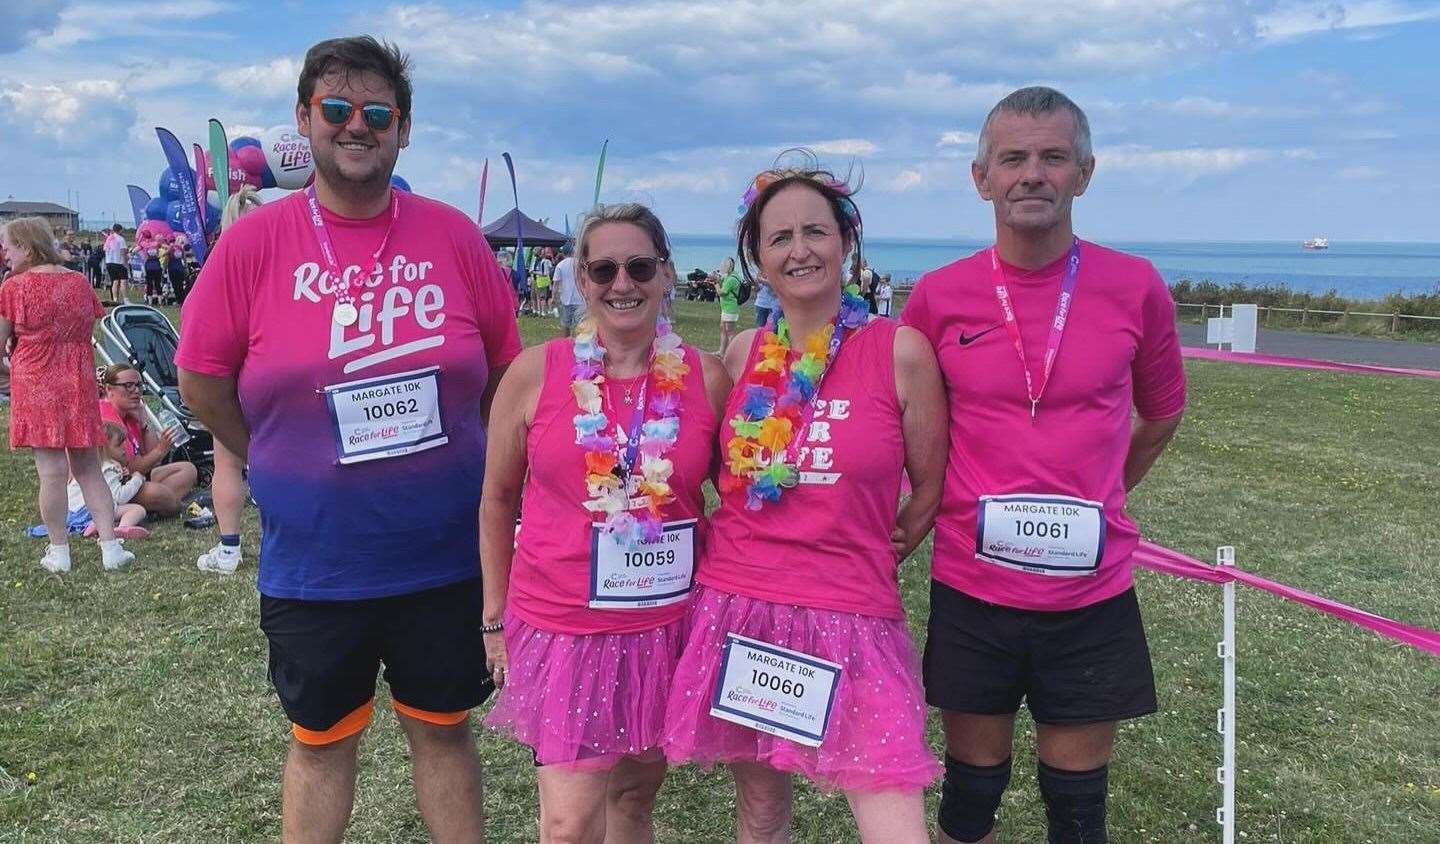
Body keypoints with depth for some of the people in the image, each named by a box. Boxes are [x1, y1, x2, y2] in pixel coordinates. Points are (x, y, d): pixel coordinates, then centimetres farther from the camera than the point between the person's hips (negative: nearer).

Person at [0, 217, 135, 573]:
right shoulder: (80, 283, 5)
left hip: (35, 386, -4)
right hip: (79, 382, 4)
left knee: (52, 471, 0)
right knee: (89, 468, 12)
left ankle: (59, 552, 10)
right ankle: (111, 546, 9)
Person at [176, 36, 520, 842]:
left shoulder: (454, 236, -4)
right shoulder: (254, 241, -6)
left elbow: (505, 374, 5)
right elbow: (203, 382, 2)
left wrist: (448, 466, 6)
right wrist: (293, 471, 5)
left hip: (445, 557, 1)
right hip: (314, 567, 0)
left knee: (444, 730, 17)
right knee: (321, 742, 18)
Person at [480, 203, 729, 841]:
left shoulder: (707, 378, -3)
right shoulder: (535, 373, -6)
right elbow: (498, 500, 4)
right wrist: (495, 618, 6)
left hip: (667, 621, 2)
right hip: (563, 623, -1)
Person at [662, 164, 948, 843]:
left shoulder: (900, 350, -6)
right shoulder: (742, 355, 4)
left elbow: (931, 488, 4)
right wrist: (749, 552, 10)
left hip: (851, 618, -3)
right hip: (735, 609, 3)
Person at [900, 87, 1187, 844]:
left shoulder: (1135, 288, -5)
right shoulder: (939, 297, -6)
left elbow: (1161, 411, 12)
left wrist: (1091, 501, 12)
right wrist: (941, 508, 6)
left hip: (1093, 593, 1)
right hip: (971, 589, 0)